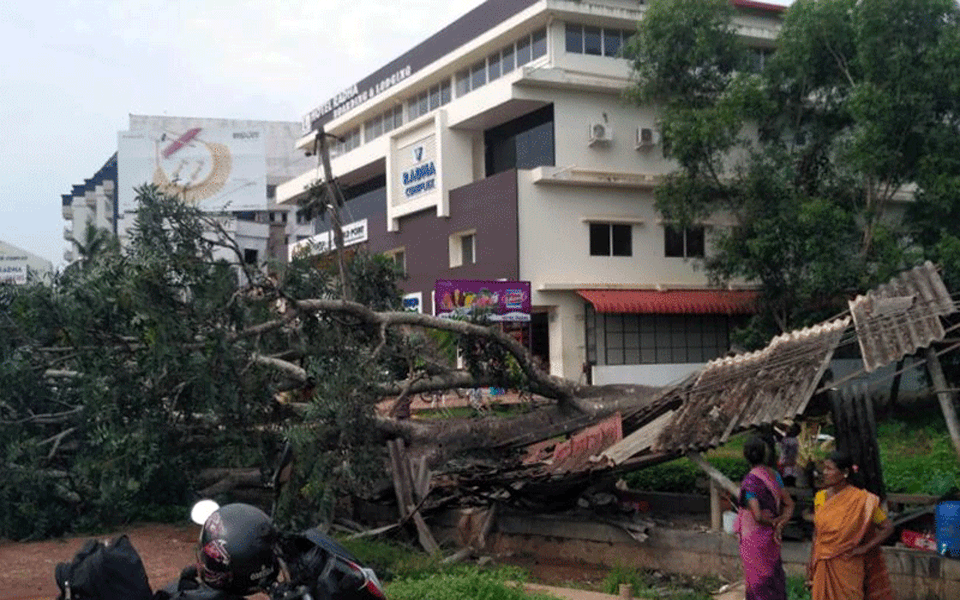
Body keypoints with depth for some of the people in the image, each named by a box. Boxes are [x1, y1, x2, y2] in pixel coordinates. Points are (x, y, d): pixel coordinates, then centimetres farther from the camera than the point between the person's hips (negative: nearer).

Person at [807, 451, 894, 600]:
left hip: (848, 569, -4)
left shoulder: (860, 500, -9)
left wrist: (864, 548, -11)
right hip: (823, 569, 4)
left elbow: (888, 527, -6)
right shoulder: (820, 497, 5)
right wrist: (810, 566, 11)